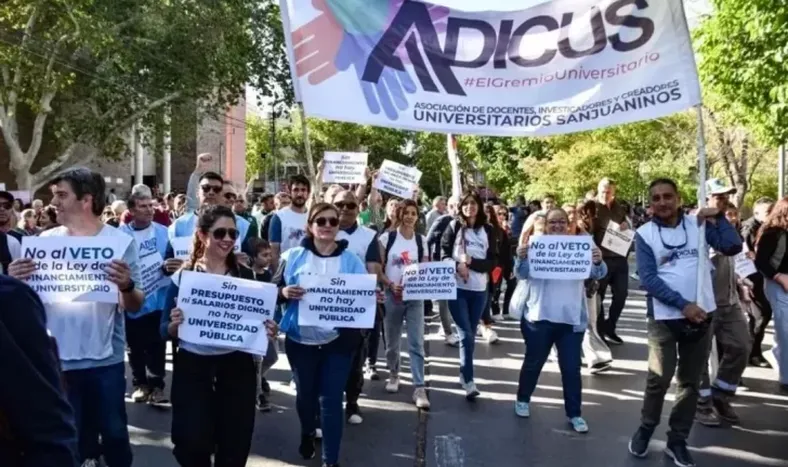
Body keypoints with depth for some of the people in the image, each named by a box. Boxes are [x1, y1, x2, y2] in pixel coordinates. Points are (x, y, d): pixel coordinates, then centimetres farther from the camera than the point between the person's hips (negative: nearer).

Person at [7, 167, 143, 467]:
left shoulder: (120, 241, -7)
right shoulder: (46, 240, 1)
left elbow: (134, 306, -8)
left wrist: (127, 286, -30)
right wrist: (14, 282, -19)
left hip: (105, 359, -2)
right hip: (57, 359, 2)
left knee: (114, 432, 11)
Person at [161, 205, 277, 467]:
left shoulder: (247, 275, 1)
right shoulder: (183, 275, -4)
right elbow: (166, 330, -2)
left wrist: (267, 332, -14)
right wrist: (174, 325, -23)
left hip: (237, 366, 2)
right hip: (193, 367, -1)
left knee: (235, 445, 10)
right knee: (193, 445, 1)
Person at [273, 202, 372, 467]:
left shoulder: (351, 260, -1)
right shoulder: (294, 256, -1)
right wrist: (285, 292, -20)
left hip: (337, 340, -1)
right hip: (300, 339, 1)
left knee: (331, 399, 0)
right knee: (305, 392, 18)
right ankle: (307, 433, 49)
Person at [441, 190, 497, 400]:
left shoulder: (487, 230, 5)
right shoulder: (454, 226, 1)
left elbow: (492, 262, 1)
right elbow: (443, 253, -2)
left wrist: (471, 261, -15)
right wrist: (458, 266, -20)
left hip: (479, 290, 3)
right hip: (457, 288, -3)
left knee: (471, 334, 12)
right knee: (465, 335, -9)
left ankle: (463, 374, 27)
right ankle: (468, 381, -5)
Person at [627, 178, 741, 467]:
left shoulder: (699, 224, 4)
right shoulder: (645, 234, -3)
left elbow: (733, 247, -4)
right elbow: (648, 279, -10)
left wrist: (718, 217, -12)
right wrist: (684, 304, -17)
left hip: (701, 315, 3)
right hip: (664, 317, -3)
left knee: (690, 381, 10)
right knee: (659, 379, -5)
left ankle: (677, 440, 23)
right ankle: (645, 429, 21)